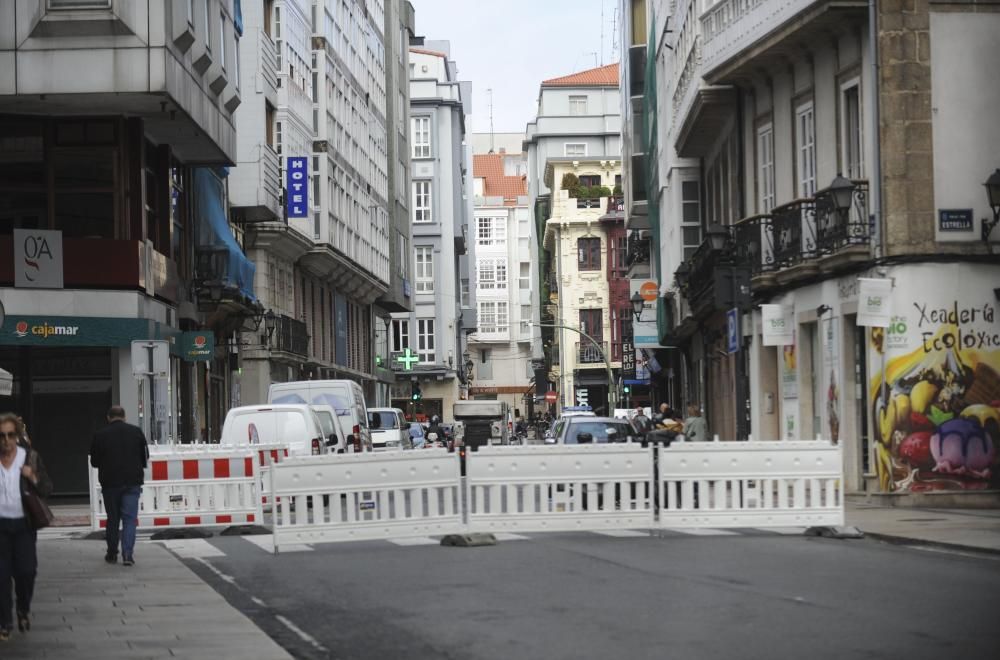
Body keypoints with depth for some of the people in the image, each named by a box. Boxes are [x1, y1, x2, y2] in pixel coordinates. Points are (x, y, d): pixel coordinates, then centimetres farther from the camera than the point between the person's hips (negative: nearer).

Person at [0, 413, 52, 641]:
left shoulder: (30, 457, -1)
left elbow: (47, 489, 3)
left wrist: (34, 479, -16)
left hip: (23, 524, 0)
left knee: (26, 570, -3)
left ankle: (24, 610, 26)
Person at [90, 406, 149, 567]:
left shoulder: (100, 435, -3)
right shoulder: (136, 432, 1)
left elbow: (94, 461, 4)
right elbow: (145, 457, 6)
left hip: (110, 482, 0)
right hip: (132, 481, 0)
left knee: (112, 518, 12)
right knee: (130, 518, -1)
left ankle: (112, 554, 17)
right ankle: (128, 554, -14)